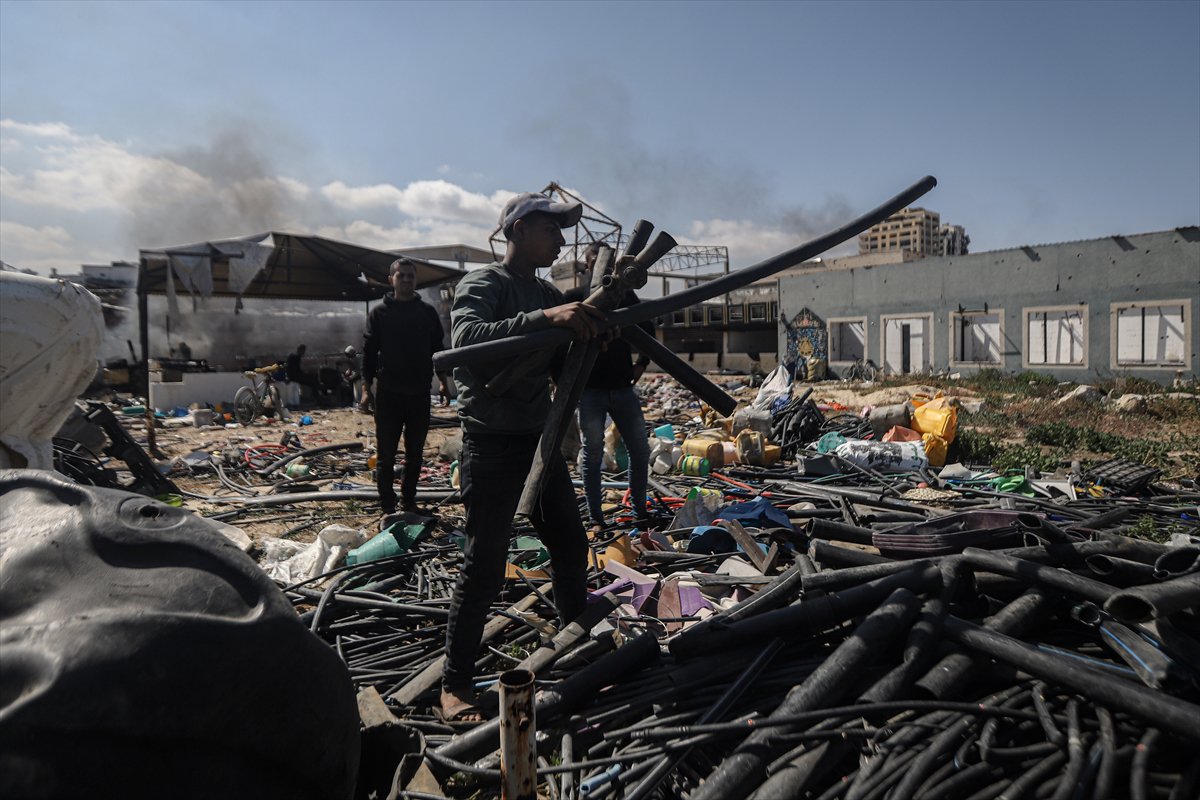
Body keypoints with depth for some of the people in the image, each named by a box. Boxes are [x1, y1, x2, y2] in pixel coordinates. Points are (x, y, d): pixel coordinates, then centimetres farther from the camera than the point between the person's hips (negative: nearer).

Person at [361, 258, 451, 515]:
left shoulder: (427, 312, 8)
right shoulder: (379, 313, 3)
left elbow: (437, 349, 11)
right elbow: (369, 352, 1)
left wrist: (442, 381, 4)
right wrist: (366, 387, -5)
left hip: (419, 393, 2)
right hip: (388, 393, -2)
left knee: (415, 454, 9)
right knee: (386, 455, 0)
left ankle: (409, 503, 21)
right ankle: (388, 508, 8)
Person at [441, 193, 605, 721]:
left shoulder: (547, 293, 14)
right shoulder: (483, 284, -9)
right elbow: (465, 339, -30)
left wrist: (598, 322, -7)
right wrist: (545, 318, -39)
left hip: (540, 439, 8)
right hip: (493, 445, -8)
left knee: (571, 546, 14)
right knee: (485, 565, -5)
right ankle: (454, 685, 9)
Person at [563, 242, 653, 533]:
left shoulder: (626, 296, 11)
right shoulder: (574, 298, 0)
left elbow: (647, 328, 24)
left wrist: (642, 362, 13)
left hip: (623, 387, 4)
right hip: (590, 390, -3)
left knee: (640, 452, 6)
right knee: (592, 455, 2)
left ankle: (639, 510, 23)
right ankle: (596, 518, 13)